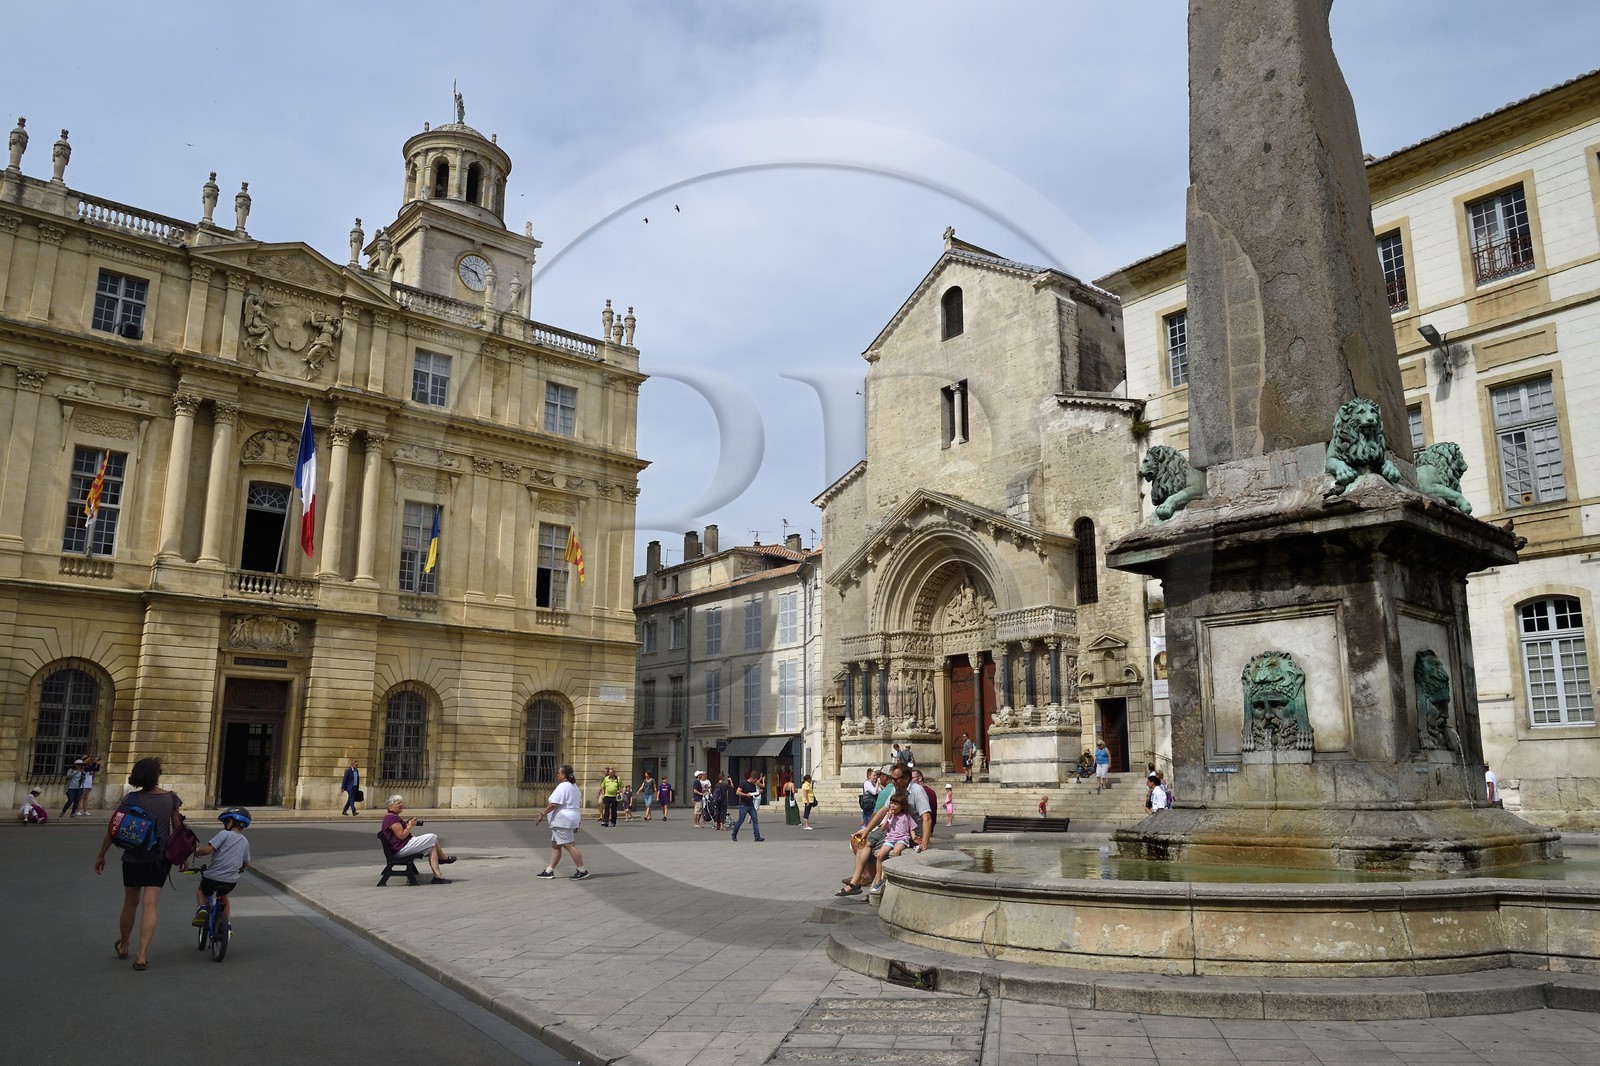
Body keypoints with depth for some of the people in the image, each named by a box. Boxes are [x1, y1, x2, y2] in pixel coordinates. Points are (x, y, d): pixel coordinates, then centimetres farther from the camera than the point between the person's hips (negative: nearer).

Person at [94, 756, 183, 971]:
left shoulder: (131, 799, -8)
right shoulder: (171, 798, -4)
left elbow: (113, 829, -6)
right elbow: (178, 829, 3)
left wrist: (101, 855, 6)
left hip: (133, 858, 0)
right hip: (160, 859, 0)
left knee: (130, 903, 18)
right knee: (150, 905, -2)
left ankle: (123, 946, 36)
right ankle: (142, 955, -12)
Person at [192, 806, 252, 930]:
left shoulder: (225, 834, -7)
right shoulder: (245, 842, 11)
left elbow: (207, 850, -17)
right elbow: (246, 864, 19)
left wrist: (196, 851, 2)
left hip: (213, 877, -4)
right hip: (231, 881, 4)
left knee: (201, 891, 28)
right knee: (223, 895, 34)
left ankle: (201, 909, 1)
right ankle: (227, 923, 23)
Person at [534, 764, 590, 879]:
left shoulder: (562, 786, -16)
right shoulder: (574, 786, 15)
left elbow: (553, 804, -21)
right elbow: (579, 803, 20)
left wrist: (542, 814, -15)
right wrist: (579, 820, 25)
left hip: (562, 821, -11)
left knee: (569, 845, -9)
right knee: (555, 845, 13)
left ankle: (582, 870, -9)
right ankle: (549, 870, 16)